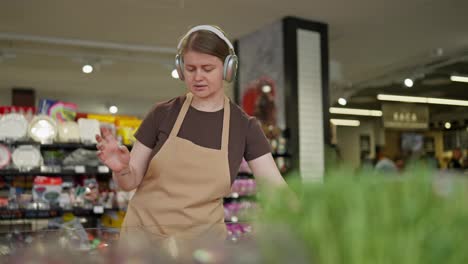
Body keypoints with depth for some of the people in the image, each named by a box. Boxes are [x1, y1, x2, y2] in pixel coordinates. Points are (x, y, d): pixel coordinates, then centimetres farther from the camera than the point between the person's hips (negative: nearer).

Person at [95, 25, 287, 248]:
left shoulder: (244, 126, -4)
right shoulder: (162, 114, -5)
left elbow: (277, 190, -8)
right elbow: (131, 182, 0)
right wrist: (121, 169, -21)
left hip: (203, 238, 0)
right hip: (144, 235, 0)